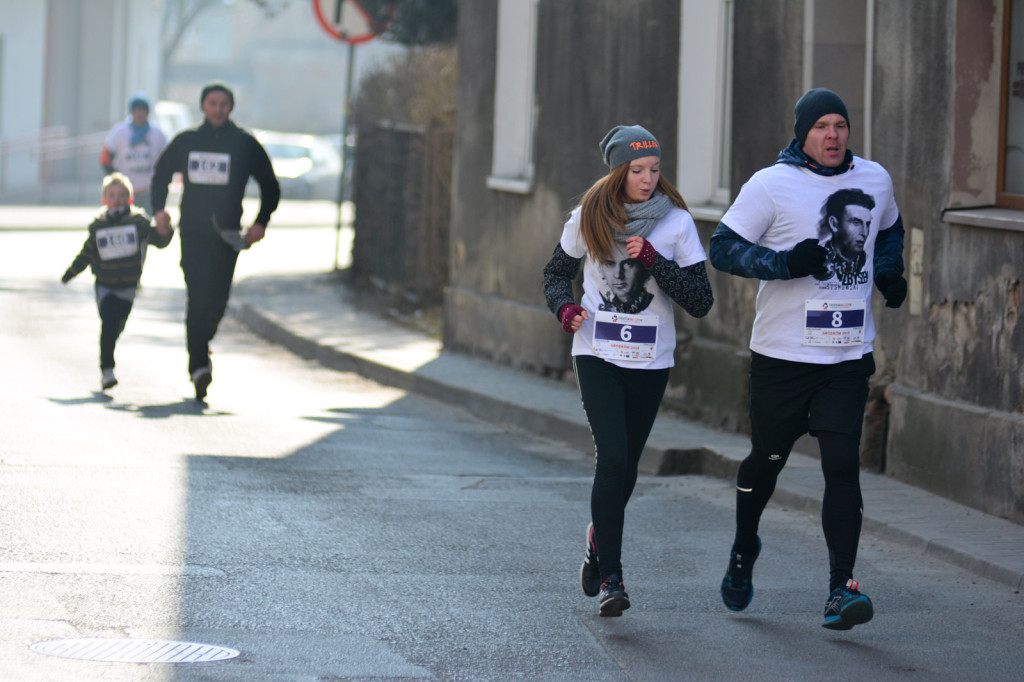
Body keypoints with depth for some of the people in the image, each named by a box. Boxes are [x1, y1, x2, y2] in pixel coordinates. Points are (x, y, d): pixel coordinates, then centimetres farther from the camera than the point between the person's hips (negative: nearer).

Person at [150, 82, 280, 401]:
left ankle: (201, 343, 30)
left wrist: (261, 222, -3)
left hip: (227, 234, 0)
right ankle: (199, 364, -17)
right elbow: (161, 172, 22)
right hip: (192, 231, 0)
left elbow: (270, 186, 10)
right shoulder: (186, 141, 8)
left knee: (217, 300, 1)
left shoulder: (245, 145, 4)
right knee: (197, 297, -12)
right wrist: (159, 208, 8)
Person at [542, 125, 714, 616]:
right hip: (597, 355, -1)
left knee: (625, 466, 11)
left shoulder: (677, 223, -3)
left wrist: (653, 261, -18)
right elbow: (557, 272, 14)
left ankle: (599, 539, 41)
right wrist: (565, 308, -7)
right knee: (613, 458, -17)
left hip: (650, 362, 1)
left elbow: (701, 302, -6)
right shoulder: (588, 218, -1)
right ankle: (610, 578, -16)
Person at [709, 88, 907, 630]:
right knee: (766, 460, 10)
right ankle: (744, 552, 39)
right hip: (782, 356, -2)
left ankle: (841, 589, -12)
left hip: (848, 358, 2)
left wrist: (890, 274, 11)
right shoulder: (771, 184, -6)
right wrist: (785, 263, -22)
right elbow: (723, 246, -9)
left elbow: (889, 230, 29)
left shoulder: (874, 180, 9)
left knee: (842, 465, -10)